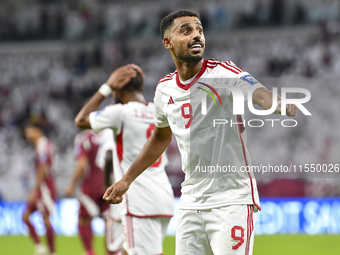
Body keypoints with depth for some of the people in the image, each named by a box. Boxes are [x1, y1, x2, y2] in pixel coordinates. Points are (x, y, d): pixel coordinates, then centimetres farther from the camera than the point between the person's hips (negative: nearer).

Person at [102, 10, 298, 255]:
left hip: (233, 200, -6)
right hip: (190, 204, 6)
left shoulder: (223, 73, -9)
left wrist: (284, 105, -51)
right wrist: (127, 180, 29)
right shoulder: (165, 89, 9)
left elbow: (261, 95, -28)